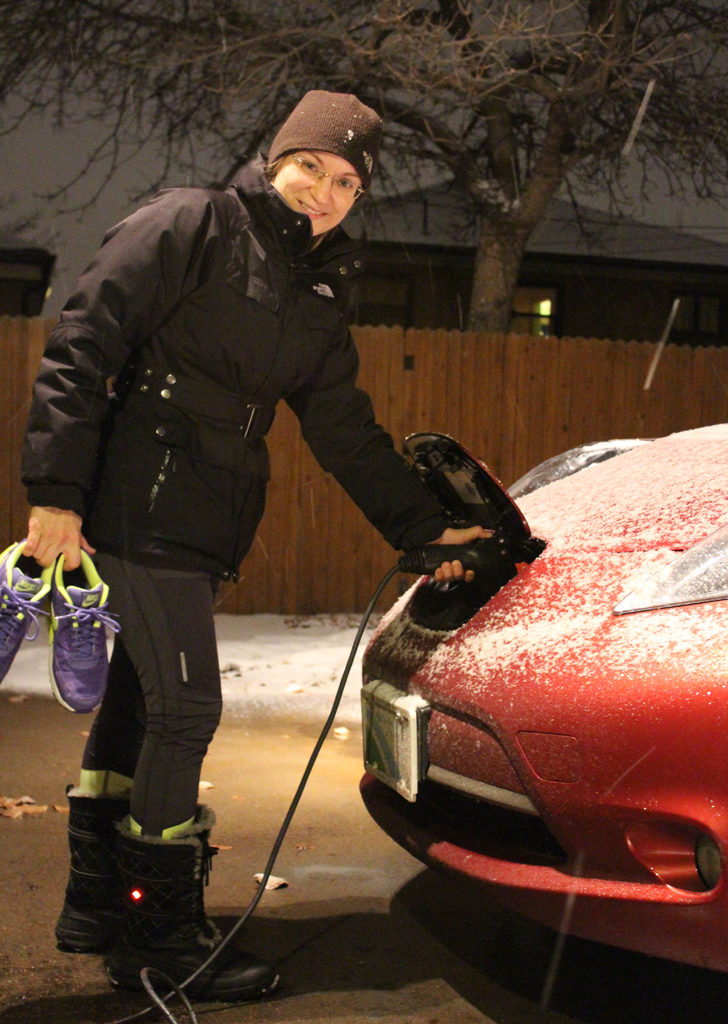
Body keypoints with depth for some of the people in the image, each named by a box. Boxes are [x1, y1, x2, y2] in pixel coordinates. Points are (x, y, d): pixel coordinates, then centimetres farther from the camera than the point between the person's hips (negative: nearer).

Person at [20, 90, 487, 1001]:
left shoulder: (316, 303, 17)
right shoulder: (191, 226, -5)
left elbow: (347, 436, 21)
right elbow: (81, 348, -11)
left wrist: (422, 528, 17)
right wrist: (56, 492, -18)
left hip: (199, 529, 8)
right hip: (140, 507, -8)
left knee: (138, 697, 13)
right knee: (184, 706, -7)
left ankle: (98, 905, 25)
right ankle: (162, 936, 5)